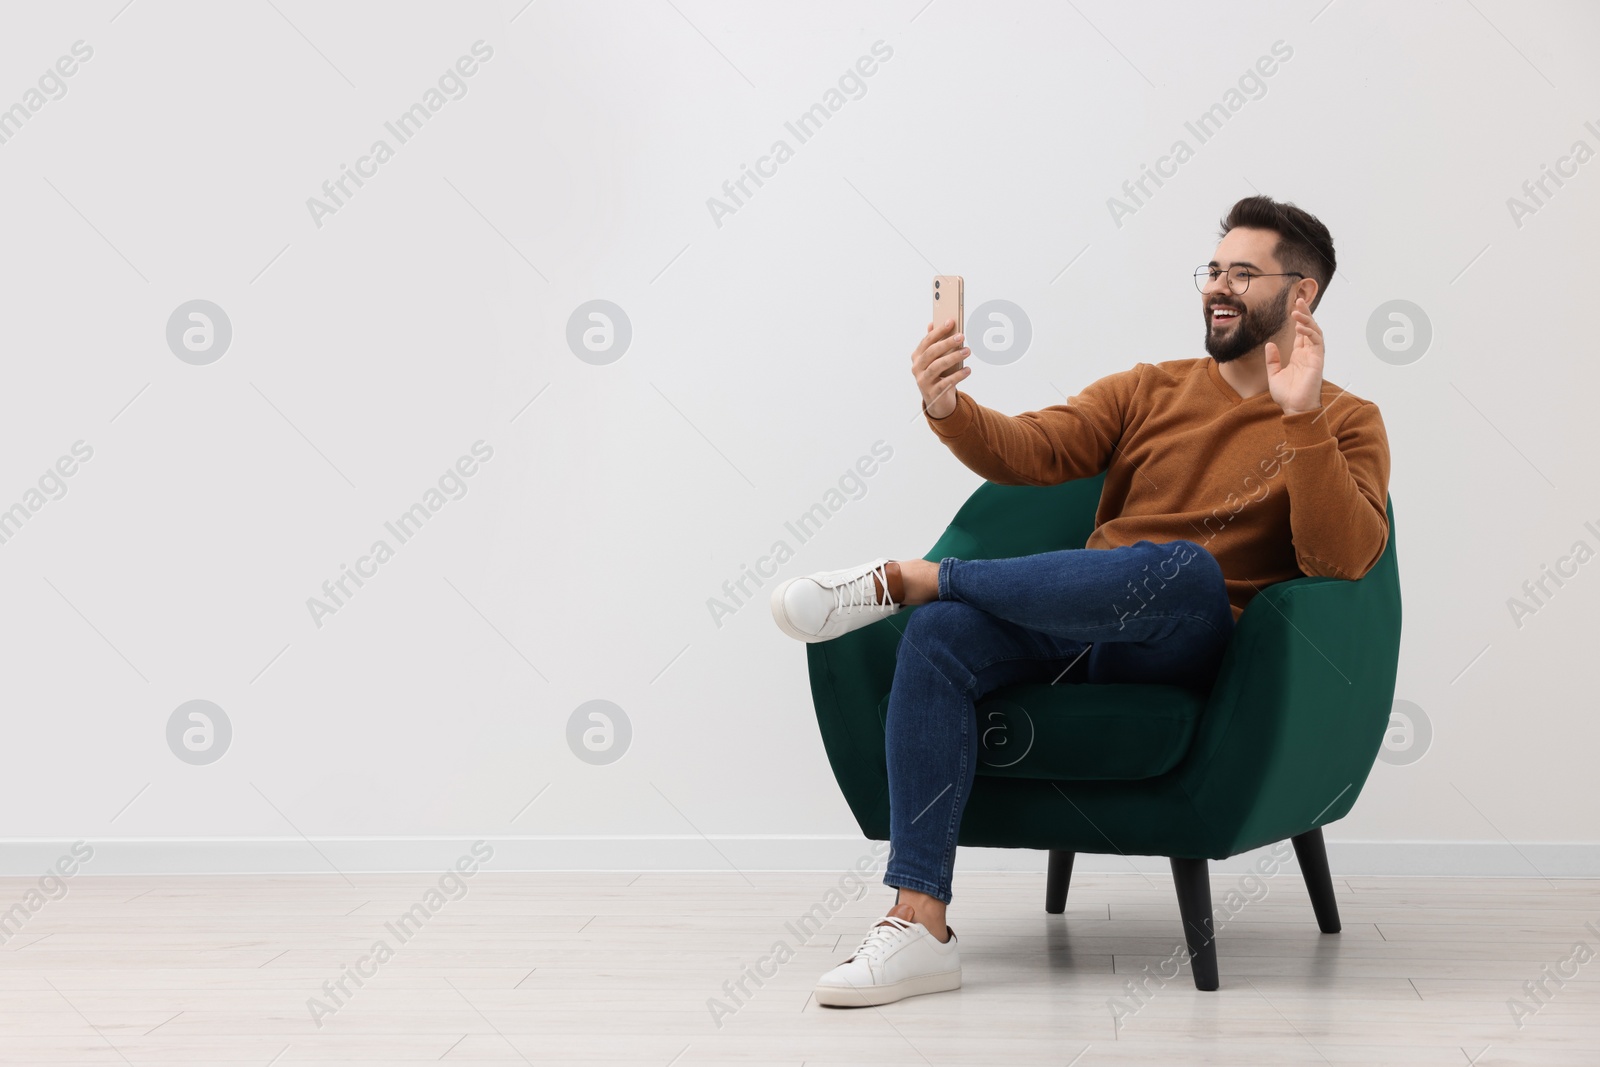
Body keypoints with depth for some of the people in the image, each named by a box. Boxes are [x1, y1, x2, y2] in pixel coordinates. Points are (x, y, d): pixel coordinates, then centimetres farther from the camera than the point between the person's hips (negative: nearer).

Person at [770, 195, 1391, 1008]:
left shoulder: (1347, 423, 9)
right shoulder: (1149, 391, 20)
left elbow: (1343, 560, -10)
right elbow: (1031, 451, 4)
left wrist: (1301, 418, -19)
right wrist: (949, 409, -17)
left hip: (1192, 646, -3)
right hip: (1073, 633, 4)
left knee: (1183, 566, -39)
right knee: (938, 633, -28)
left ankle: (907, 576, -23)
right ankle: (919, 924, -30)